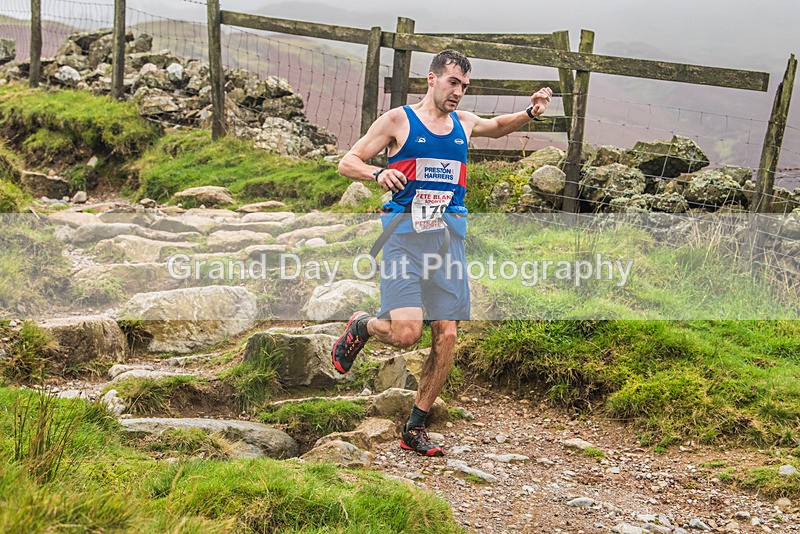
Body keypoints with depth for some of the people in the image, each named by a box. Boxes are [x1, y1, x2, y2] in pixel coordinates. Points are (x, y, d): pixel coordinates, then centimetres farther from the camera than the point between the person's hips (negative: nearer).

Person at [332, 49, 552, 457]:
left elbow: (499, 126, 38)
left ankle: (415, 429, 12)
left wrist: (530, 113, 18)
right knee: (406, 333, -20)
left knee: (446, 337, -1)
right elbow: (347, 163, 1)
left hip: (450, 235, 5)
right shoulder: (398, 120, 1)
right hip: (406, 231, -5)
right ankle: (360, 327, 15)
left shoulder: (464, 124, 16)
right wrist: (378, 173, -19)